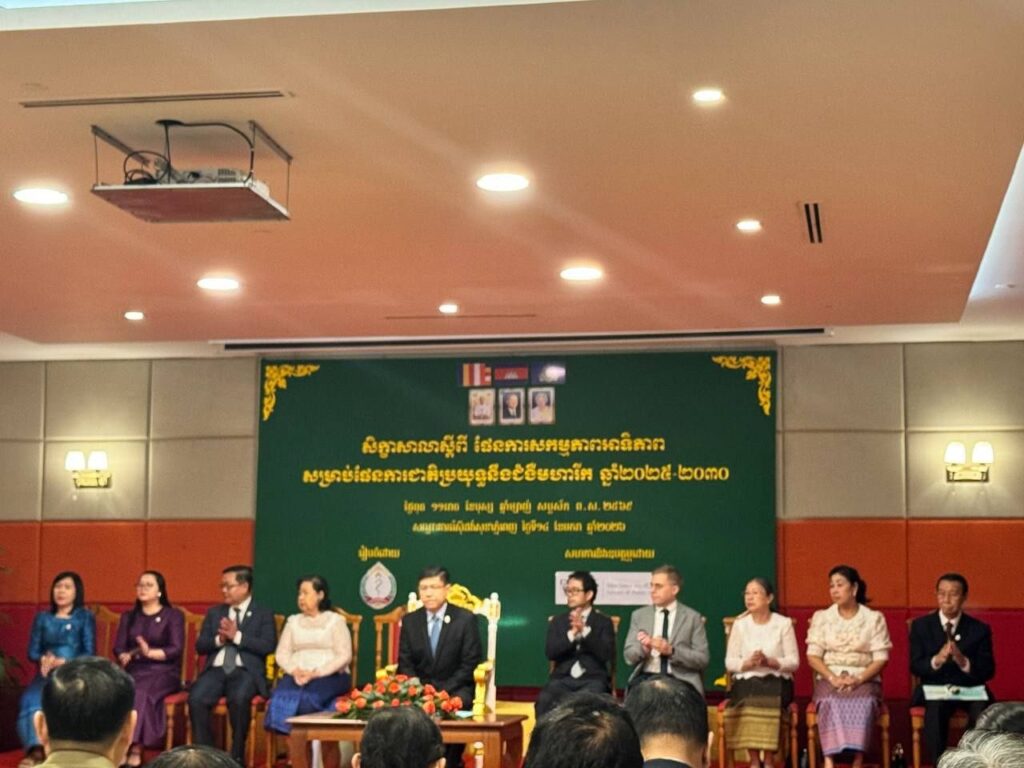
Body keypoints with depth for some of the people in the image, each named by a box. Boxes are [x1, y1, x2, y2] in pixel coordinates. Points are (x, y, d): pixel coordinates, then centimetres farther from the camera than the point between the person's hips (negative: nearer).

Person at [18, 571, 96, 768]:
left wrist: (62, 662, -15)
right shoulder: (42, 618, 19)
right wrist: (44, 660, -12)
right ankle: (37, 748, -43)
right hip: (48, 674, 3)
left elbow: (89, 654, -1)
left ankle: (40, 751, -37)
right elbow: (32, 651, 12)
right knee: (31, 697, -32)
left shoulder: (85, 617, 8)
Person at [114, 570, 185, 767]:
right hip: (134, 671, 4)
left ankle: (135, 749, -39)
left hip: (163, 672, -3)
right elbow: (118, 647, 9)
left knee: (140, 692, -35)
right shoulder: (128, 617, 20)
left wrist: (150, 653, -23)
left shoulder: (174, 616, 7)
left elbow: (176, 649, -6)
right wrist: (125, 657, -15)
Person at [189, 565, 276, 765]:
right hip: (216, 669, 4)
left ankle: (237, 755, -20)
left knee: (239, 699, -36)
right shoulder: (214, 612, 21)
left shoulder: (264, 614, 8)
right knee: (196, 698, -28)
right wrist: (219, 639, -7)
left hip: (246, 671, -4)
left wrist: (237, 636, -13)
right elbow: (200, 645, 13)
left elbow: (268, 646, -7)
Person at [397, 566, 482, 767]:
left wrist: (444, 690, -18)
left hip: (455, 688, -2)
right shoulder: (410, 621, 8)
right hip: (419, 688, 2)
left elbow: (470, 663, -6)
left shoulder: (465, 619, -1)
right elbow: (405, 663, 6)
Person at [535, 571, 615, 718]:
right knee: (544, 701, -30)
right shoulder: (557, 621, 16)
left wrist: (584, 631, -12)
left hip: (593, 679, -2)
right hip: (562, 679, 2)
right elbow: (550, 653, 3)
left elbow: (606, 654, -4)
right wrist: (572, 634, -10)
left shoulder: (603, 622, 11)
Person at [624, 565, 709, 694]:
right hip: (646, 677, 1)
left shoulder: (693, 618, 6)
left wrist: (672, 651, -14)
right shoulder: (639, 615, 13)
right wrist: (643, 649, -15)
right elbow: (629, 655, 8)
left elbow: (702, 659, 0)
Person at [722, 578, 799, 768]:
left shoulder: (784, 624, 3)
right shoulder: (740, 624, 8)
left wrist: (770, 662, -18)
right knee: (746, 702, -32)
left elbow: (794, 662, 0)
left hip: (776, 681, -1)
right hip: (746, 681, 1)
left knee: (769, 702, -34)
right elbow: (730, 662, 6)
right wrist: (748, 663, -15)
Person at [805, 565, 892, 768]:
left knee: (863, 704, -35)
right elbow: (813, 656, 5)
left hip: (864, 680, -1)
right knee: (831, 703, -34)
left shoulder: (874, 618, 9)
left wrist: (858, 679, -14)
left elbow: (880, 659, 2)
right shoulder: (821, 617, 13)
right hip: (830, 680, 1)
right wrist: (833, 678, -12)